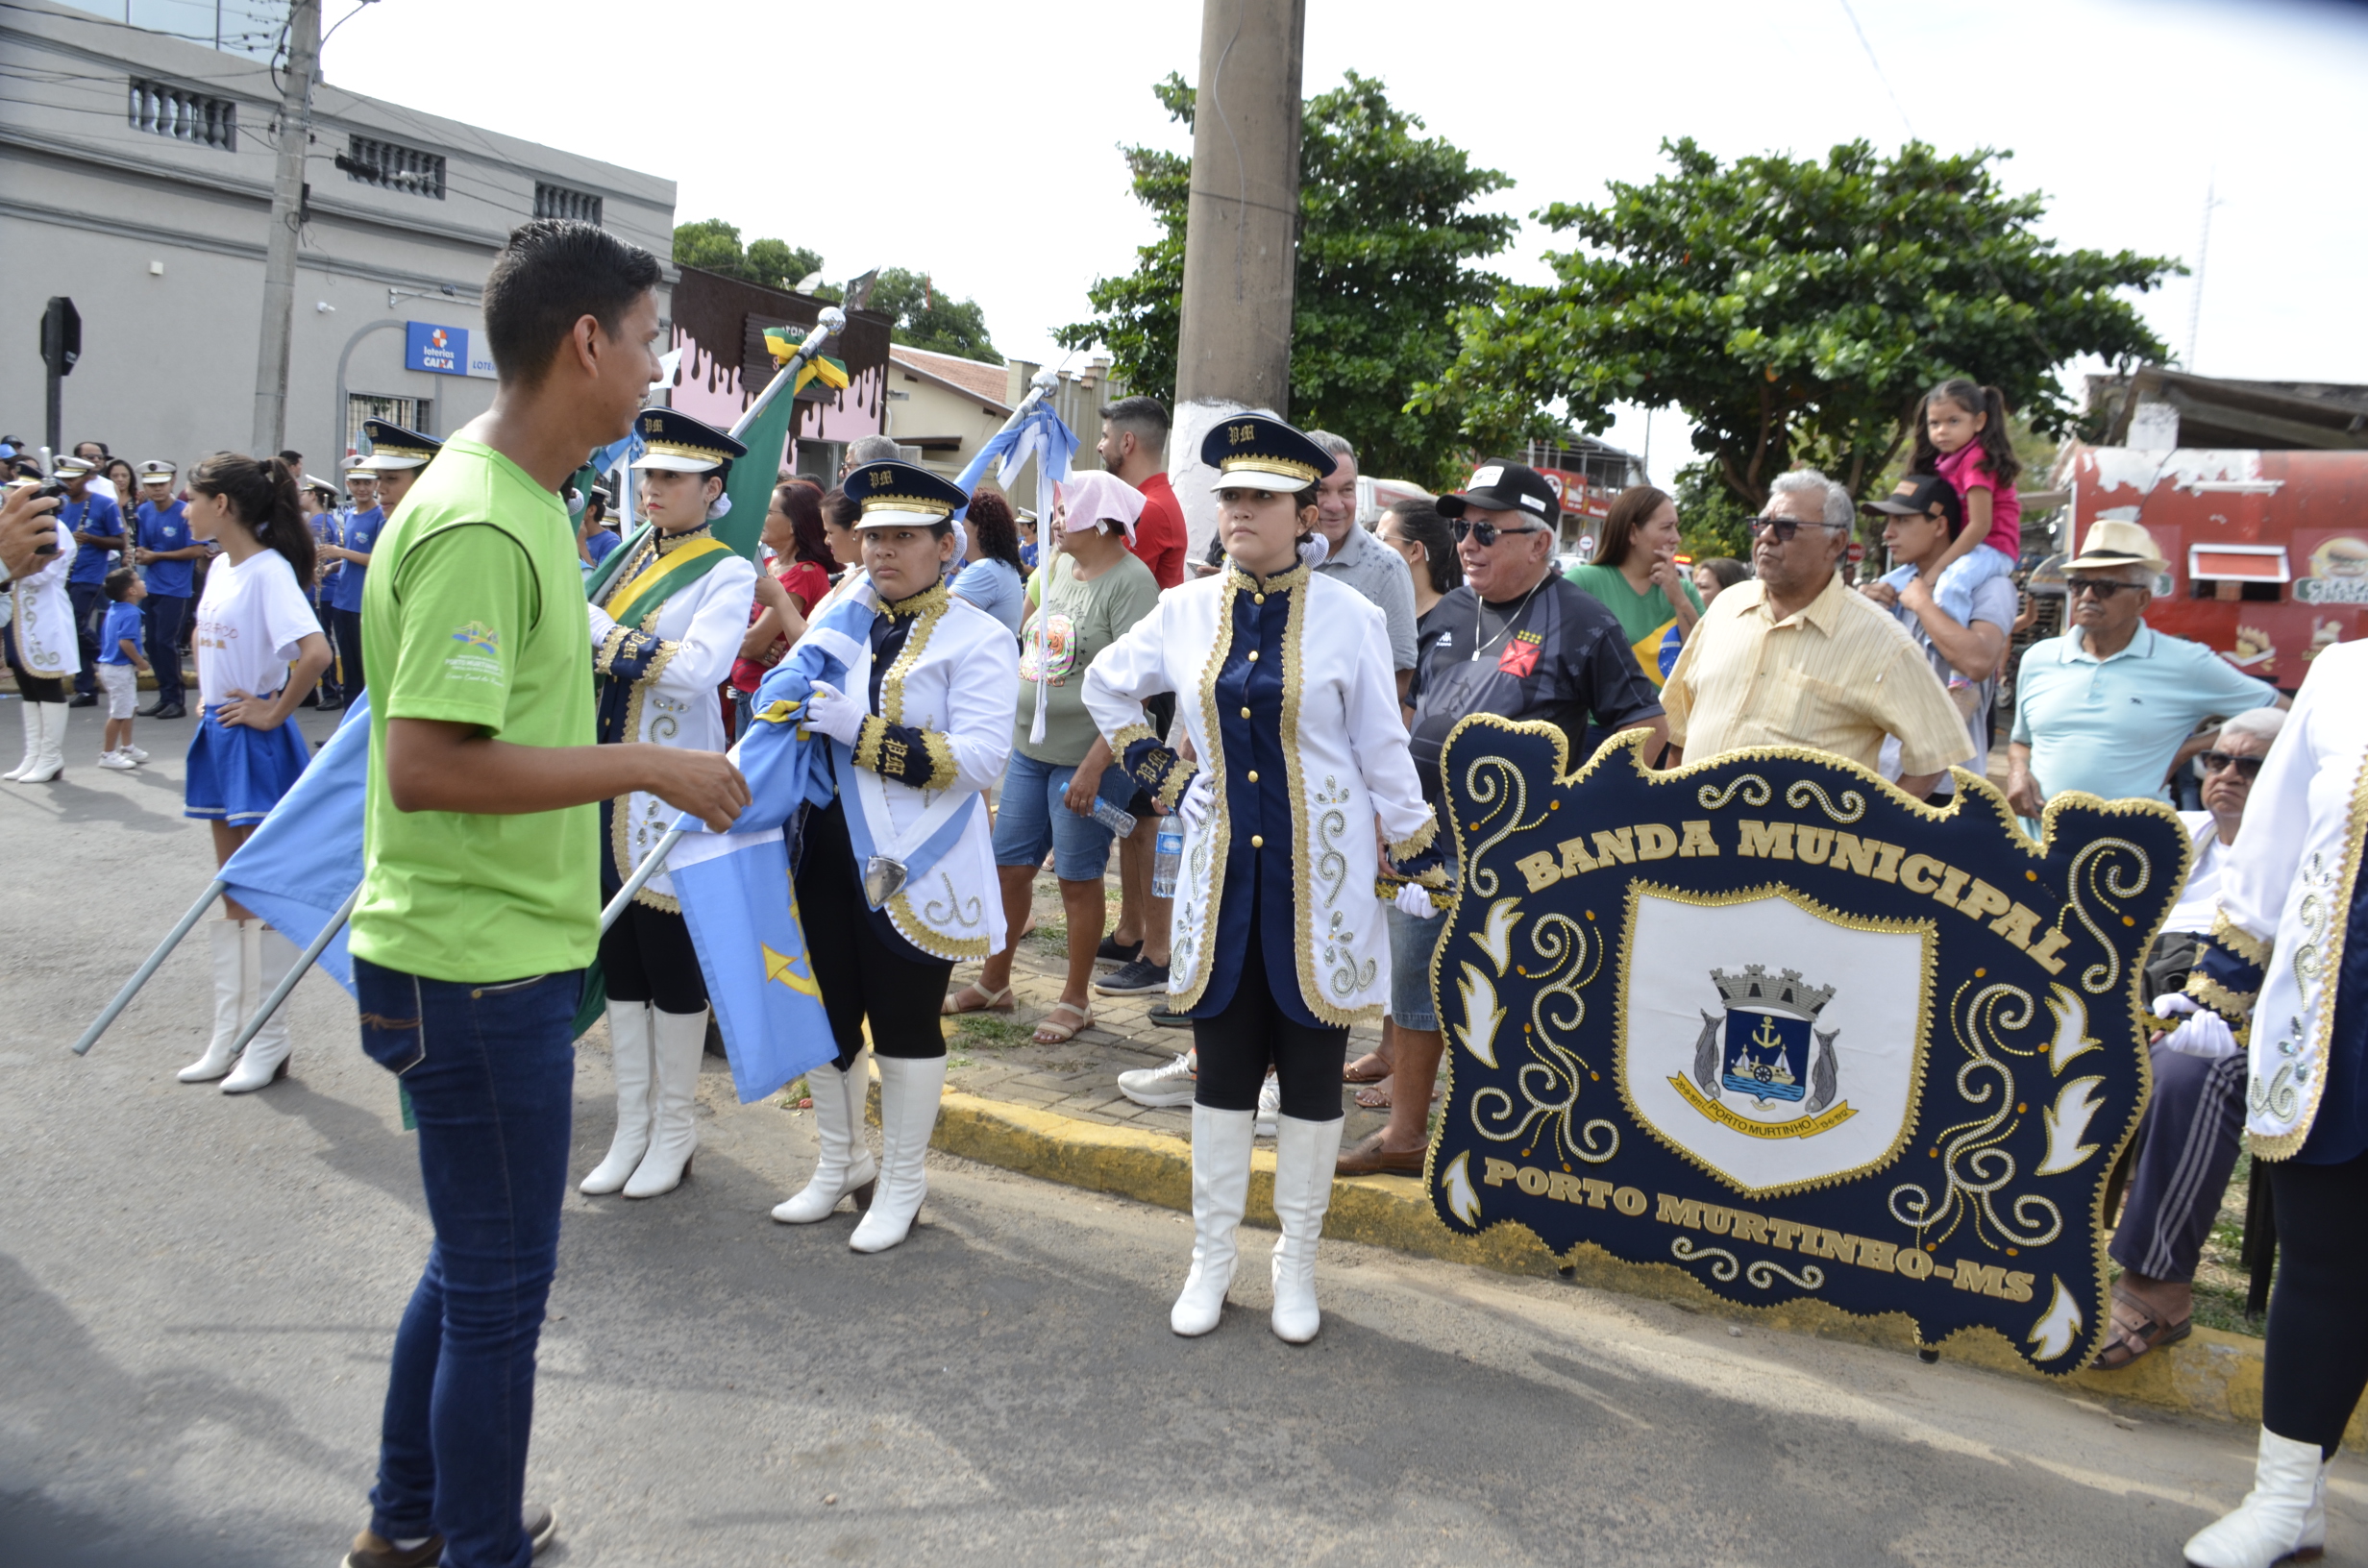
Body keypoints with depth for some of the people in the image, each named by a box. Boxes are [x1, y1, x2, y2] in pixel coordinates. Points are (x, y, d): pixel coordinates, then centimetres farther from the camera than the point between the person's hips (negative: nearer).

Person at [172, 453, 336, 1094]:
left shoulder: (269, 571, -17)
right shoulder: (220, 566, 10)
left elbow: (316, 652, -31)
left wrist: (273, 712, -19)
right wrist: (207, 699, 14)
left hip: (257, 743, -9)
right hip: (218, 736, 9)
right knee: (232, 894, 13)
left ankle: (269, 1041, 11)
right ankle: (228, 1035, 22)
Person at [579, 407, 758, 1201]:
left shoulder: (727, 573, -7)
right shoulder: (629, 559, 12)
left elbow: (693, 669, -23)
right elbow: (581, 654, 18)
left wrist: (598, 628, -19)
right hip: (605, 787, 7)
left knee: (672, 959, 4)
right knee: (618, 959, 12)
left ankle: (673, 1133, 18)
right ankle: (631, 1128, 24)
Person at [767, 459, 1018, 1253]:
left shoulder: (978, 639, -9)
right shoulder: (844, 616, 9)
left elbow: (978, 757, -21)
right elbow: (801, 704, 22)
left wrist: (863, 732, -25)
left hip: (911, 862, -6)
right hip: (825, 851, 6)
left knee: (905, 1023, 7)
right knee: (827, 1010, 15)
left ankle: (902, 1182, 25)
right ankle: (839, 1165, 35)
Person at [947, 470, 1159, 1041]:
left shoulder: (1131, 581, -15)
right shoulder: (1060, 567, 10)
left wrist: (1093, 765, -25)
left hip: (1087, 755, -8)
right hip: (1030, 746, 8)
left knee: (1078, 879, 4)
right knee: (1008, 865, 13)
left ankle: (1076, 1000, 20)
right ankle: (994, 982, 30)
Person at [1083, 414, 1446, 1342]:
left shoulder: (1348, 616, -6)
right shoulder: (1186, 612, 2)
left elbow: (1384, 752, -2)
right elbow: (1106, 687, 19)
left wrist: (1423, 873, -2)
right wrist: (1161, 775, 8)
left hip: (1319, 878, -2)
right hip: (1222, 874, 3)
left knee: (1312, 1074, 8)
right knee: (1222, 1069, 10)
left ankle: (1297, 1264, 25)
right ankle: (1212, 1257, 26)